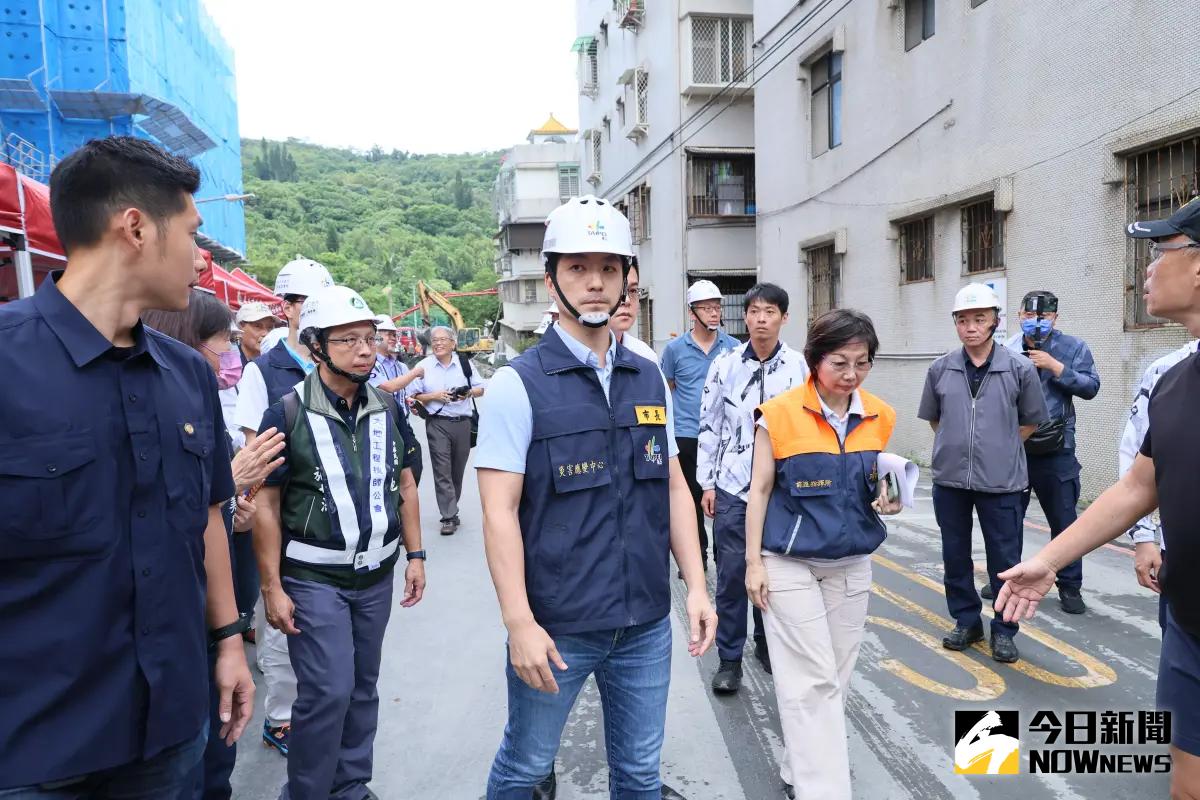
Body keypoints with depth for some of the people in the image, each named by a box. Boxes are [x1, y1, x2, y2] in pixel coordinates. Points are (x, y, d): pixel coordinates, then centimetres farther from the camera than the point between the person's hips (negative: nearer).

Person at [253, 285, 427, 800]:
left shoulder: (387, 408, 2)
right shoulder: (288, 415, -12)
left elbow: (404, 484, 10)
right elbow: (266, 504, -9)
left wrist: (415, 554, 7)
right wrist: (272, 587, -10)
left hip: (376, 575, 5)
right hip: (313, 579, -4)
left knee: (363, 686, 15)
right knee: (328, 691, -5)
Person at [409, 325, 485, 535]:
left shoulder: (464, 362, 7)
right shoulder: (423, 366, 3)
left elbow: (480, 388, 13)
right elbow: (414, 396, 4)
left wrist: (469, 392, -8)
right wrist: (434, 396, -11)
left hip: (463, 422, 2)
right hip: (437, 424, -2)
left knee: (458, 469, 10)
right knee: (442, 471, -7)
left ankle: (450, 510, 25)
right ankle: (449, 517, -4)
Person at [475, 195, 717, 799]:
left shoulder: (650, 379, 6)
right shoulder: (519, 383, -10)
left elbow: (673, 488, 9)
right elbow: (499, 511, -13)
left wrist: (696, 586, 4)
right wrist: (519, 623, -16)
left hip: (647, 624, 4)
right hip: (555, 628, -4)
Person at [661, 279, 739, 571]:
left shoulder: (734, 348, 3)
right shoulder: (675, 348, 1)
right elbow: (666, 390, 11)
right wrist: (673, 419, 4)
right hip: (686, 436, 0)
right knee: (691, 499, 8)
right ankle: (696, 556, 22)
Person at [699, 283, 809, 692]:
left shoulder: (798, 367, -2)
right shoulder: (725, 364, -1)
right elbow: (710, 426, 3)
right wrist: (707, 482, 1)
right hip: (732, 486, 0)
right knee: (731, 573, 3)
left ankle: (766, 642, 34)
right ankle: (729, 659, 16)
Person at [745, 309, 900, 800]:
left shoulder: (879, 417, 1)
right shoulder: (779, 414, -13)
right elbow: (760, 490, -7)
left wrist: (887, 499, -9)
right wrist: (754, 562, -8)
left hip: (851, 564, 5)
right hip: (789, 563, -5)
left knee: (836, 675, 14)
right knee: (812, 680, -3)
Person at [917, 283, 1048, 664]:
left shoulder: (1019, 368, -5)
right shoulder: (940, 369, 1)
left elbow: (1031, 421, 7)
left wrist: (1000, 448, 5)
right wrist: (956, 446, 8)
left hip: (1001, 481, -2)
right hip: (949, 479, 3)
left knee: (1004, 560, 5)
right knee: (955, 556, 13)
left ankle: (1003, 630, 21)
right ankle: (966, 621, 29)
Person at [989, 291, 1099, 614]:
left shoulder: (1073, 348, -2)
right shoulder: (1007, 351, -1)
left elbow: (1090, 387, -9)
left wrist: (1055, 367, -17)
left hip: (1056, 453, -1)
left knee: (1064, 521, 7)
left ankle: (1069, 586, 22)